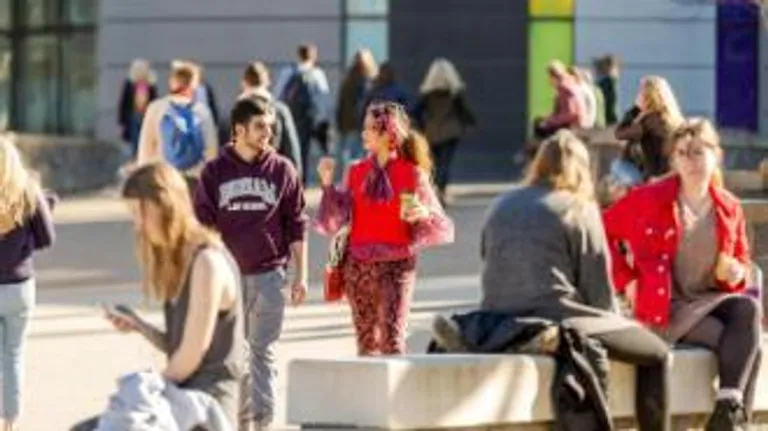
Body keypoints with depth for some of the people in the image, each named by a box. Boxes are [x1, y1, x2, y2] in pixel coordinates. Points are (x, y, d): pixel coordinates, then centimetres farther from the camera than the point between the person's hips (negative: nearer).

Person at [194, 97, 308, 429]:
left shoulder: (282, 170, 3)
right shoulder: (215, 172, 2)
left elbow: (296, 226, 5)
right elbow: (202, 227, 4)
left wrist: (301, 275, 2)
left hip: (269, 274, 0)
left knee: (262, 349, 3)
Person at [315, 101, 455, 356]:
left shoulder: (412, 174, -2)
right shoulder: (356, 172, 8)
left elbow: (443, 229, -1)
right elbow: (333, 221, 3)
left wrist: (424, 214, -22)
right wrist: (327, 184, -7)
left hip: (396, 266, -4)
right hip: (358, 266, 4)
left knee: (391, 340, -12)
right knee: (366, 342, 8)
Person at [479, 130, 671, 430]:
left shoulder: (501, 207, 16)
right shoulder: (579, 209, 1)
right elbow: (598, 286, 0)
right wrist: (614, 331, 17)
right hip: (555, 321, -7)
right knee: (656, 353, 9)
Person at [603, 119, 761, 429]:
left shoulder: (729, 208, 9)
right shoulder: (649, 200, -3)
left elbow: (742, 261, 20)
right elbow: (603, 232, 2)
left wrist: (736, 272, -5)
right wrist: (626, 280, -7)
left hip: (712, 300, 4)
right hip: (666, 308, -4)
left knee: (749, 309, -32)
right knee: (747, 344, -26)